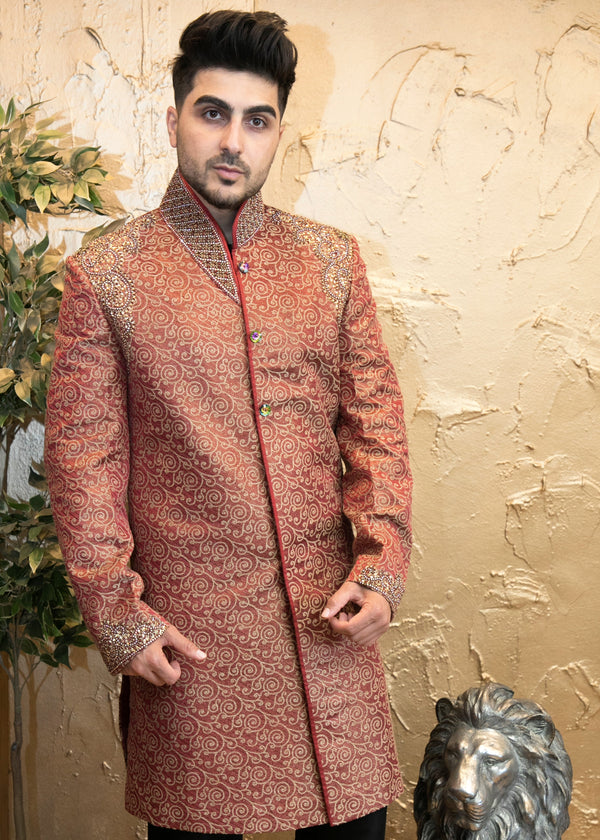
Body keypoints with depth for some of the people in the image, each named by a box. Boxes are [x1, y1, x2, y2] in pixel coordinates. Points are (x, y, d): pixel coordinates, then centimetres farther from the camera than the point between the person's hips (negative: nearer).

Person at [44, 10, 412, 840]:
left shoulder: (332, 259, 7)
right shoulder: (105, 274, -2)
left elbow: (375, 420, 7)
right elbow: (82, 459, -2)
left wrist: (381, 564, -3)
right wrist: (117, 614, -6)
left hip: (327, 611, 3)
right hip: (189, 626, -2)